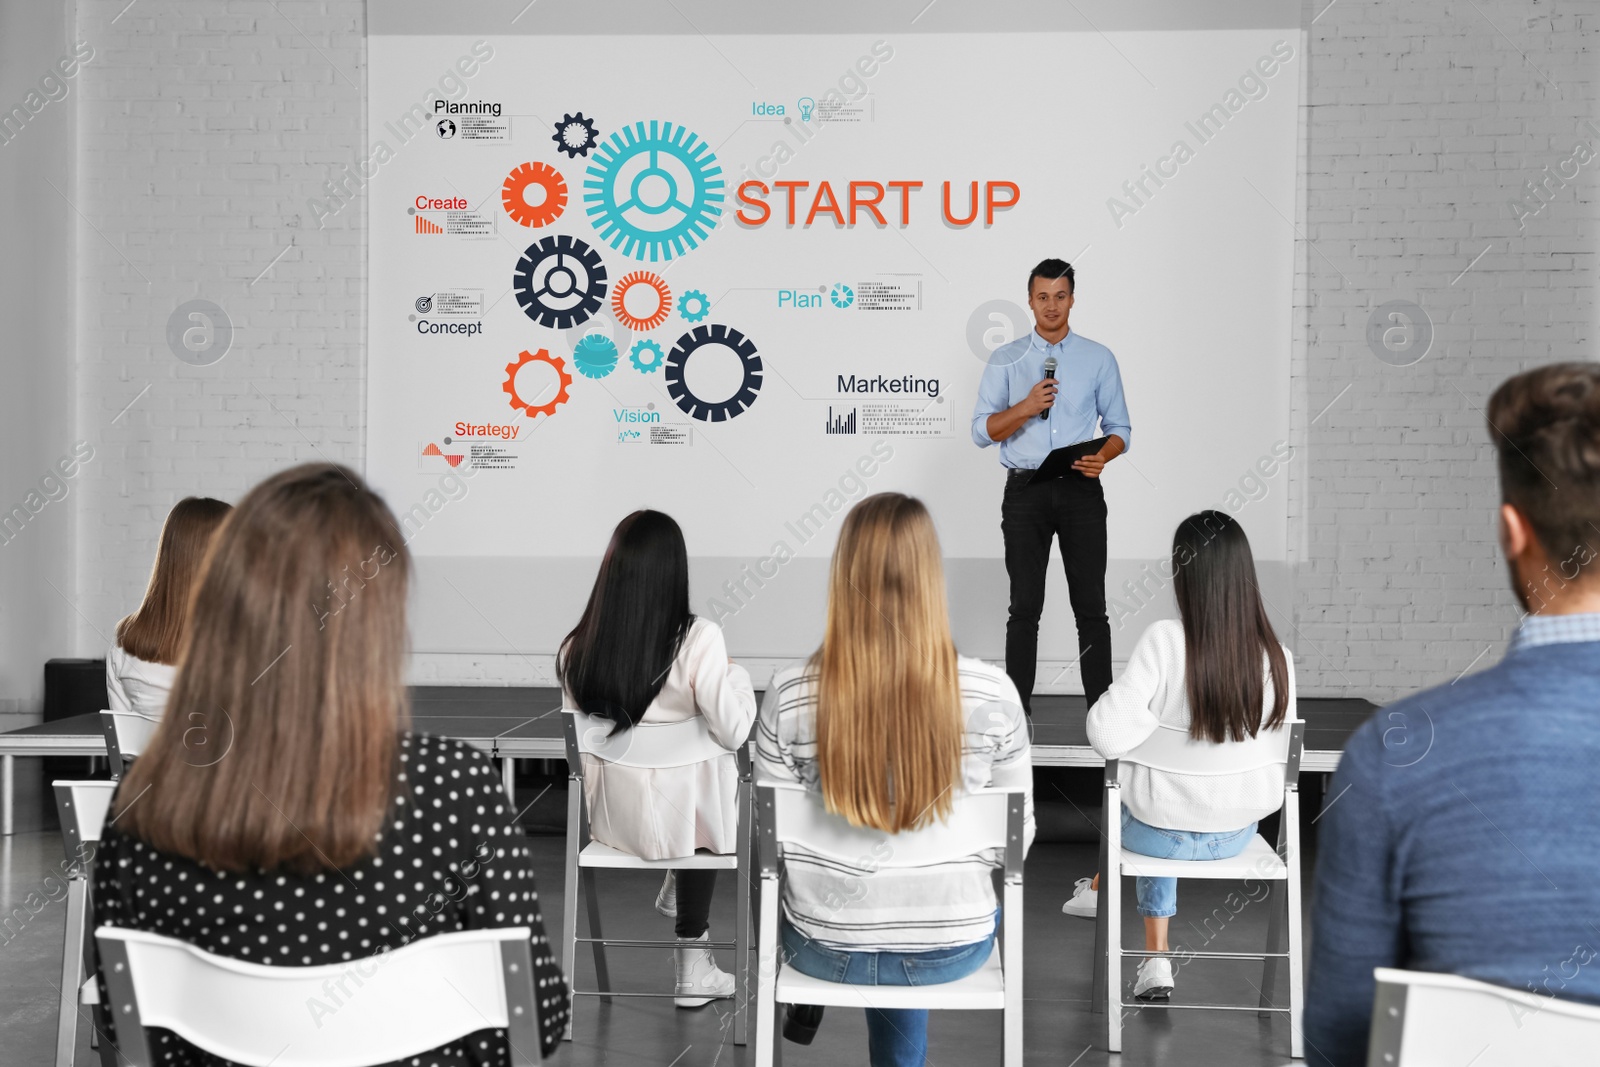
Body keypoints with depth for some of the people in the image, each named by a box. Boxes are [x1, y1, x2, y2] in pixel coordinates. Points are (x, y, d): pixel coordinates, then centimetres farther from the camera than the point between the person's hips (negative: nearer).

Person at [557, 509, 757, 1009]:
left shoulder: (577, 645, -11)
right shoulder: (697, 639, -23)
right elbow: (734, 732, -17)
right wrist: (735, 673, 1)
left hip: (611, 815, 3)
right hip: (684, 817, -3)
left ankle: (675, 891, 50)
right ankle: (692, 965, 38)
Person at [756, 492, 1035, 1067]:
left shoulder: (790, 695, -17)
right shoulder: (991, 692, -16)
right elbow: (1017, 836, -4)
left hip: (823, 950, 0)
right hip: (952, 949, 0)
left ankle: (809, 1007, 55)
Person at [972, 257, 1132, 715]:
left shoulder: (1099, 359, 7)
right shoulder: (1005, 359, 5)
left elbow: (1120, 427, 8)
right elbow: (982, 431, 0)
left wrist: (1103, 456, -14)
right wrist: (1025, 408, -18)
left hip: (1081, 491, 0)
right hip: (1025, 492, 0)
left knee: (1091, 607, 2)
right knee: (1025, 607, 3)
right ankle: (1017, 708, 9)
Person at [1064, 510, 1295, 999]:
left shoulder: (1164, 639, -25)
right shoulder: (1277, 656, -13)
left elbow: (1108, 735, -28)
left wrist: (1161, 719, -9)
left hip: (1165, 833, -3)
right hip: (1238, 833, 3)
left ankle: (1157, 956, 53)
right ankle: (1155, 961, 51)